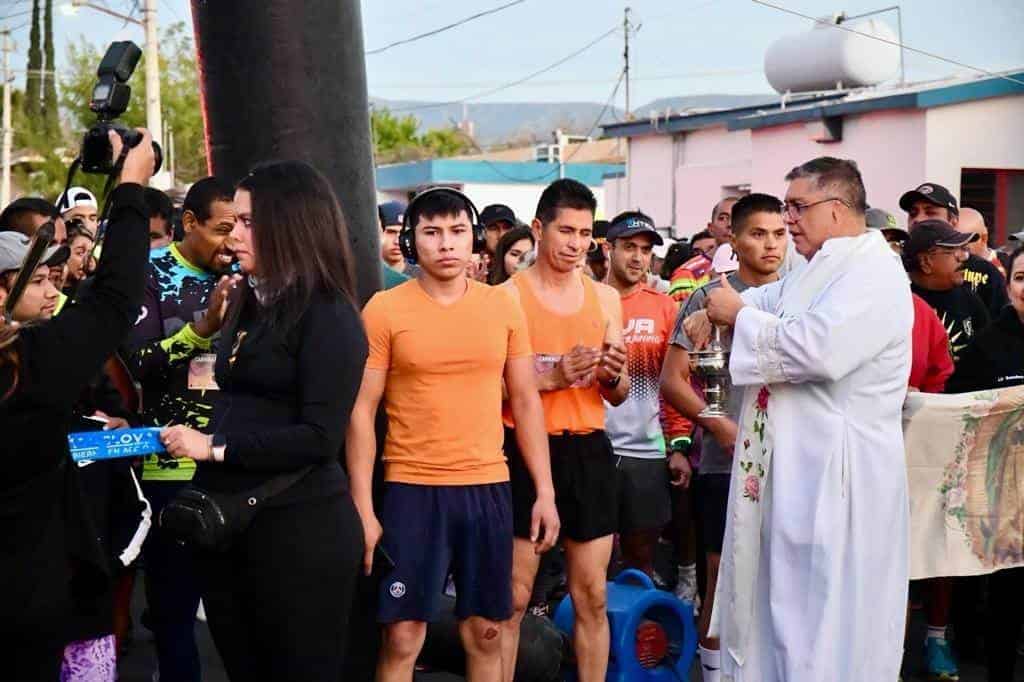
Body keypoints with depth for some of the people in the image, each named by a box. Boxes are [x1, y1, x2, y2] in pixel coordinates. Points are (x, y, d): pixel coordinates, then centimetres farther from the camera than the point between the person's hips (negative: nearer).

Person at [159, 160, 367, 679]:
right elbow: (240, 407, 13)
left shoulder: (328, 316, -12)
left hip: (299, 525, -8)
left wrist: (214, 446, -16)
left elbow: (320, 439, -19)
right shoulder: (251, 303, 14)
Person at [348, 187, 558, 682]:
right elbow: (361, 410, -4)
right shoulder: (384, 310, -5)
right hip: (412, 490, -3)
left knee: (485, 632, 11)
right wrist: (363, 507, -8)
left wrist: (545, 491, 5)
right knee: (402, 637, 1)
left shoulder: (502, 306, 4)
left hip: (488, 487, 3)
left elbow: (526, 401, 9)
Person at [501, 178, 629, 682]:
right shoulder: (507, 296, -4)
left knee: (592, 595, 7)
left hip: (588, 451, 4)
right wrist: (550, 377, -20)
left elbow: (618, 396, 14)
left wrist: (612, 375, -8)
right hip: (526, 450, -4)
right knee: (513, 596, 0)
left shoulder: (605, 297, 10)